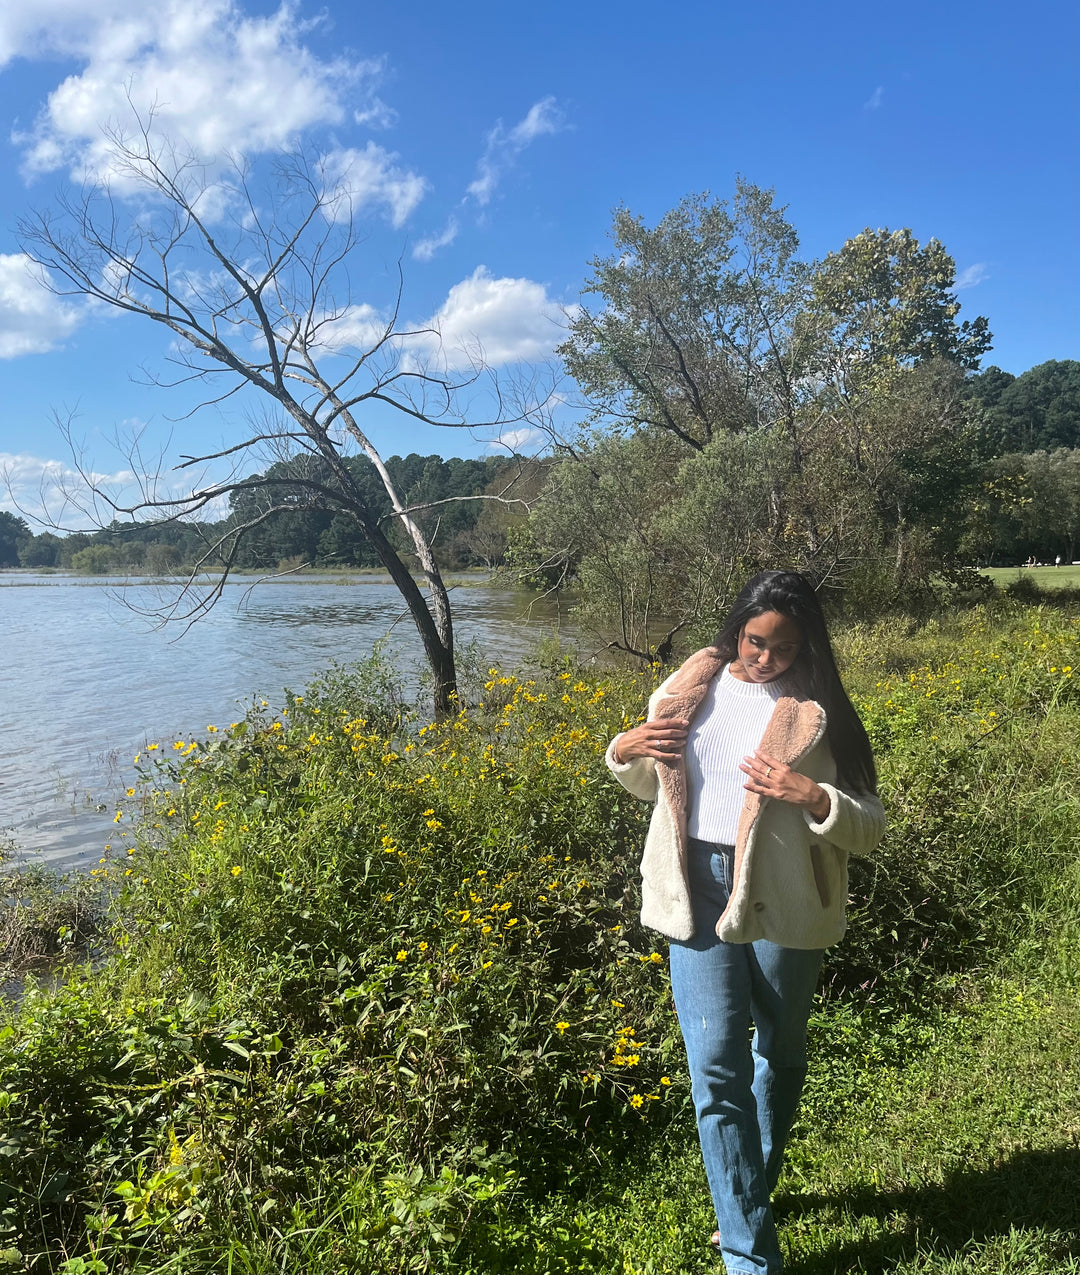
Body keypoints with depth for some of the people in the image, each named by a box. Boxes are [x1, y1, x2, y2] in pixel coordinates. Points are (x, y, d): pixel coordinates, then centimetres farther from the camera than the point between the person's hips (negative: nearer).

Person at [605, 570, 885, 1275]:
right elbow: (654, 786, 17)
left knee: (779, 1054, 18)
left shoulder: (817, 713, -6)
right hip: (697, 891, 1)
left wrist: (814, 799, -24)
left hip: (781, 900, -1)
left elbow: (870, 829, -4)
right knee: (717, 1068, -2)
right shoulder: (687, 692, 2)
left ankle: (754, 1194, 45)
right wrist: (626, 753, -5)